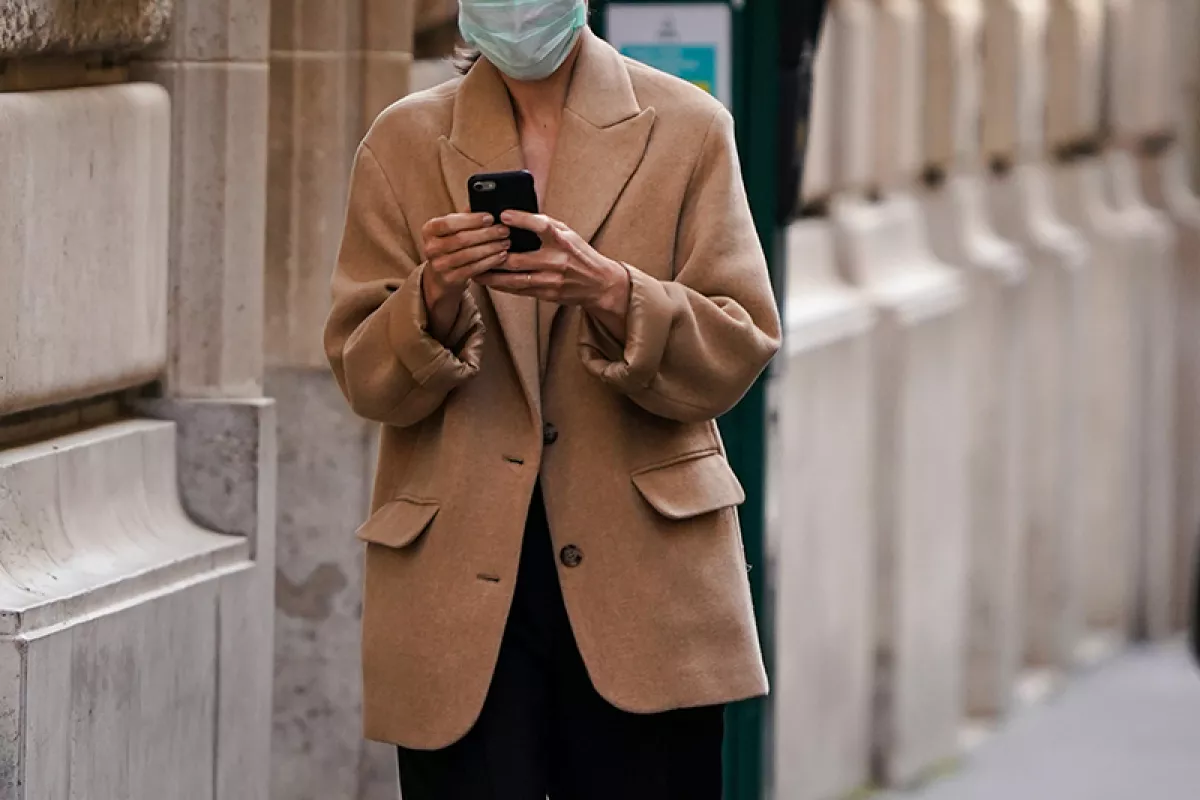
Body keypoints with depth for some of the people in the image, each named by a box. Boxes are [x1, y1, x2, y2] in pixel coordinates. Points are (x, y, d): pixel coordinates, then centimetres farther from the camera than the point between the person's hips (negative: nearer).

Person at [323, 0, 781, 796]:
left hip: (643, 575, -1)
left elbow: (737, 355, -1)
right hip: (459, 588, 1)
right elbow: (364, 379, 5)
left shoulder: (686, 129, 5)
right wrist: (433, 301, -15)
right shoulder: (405, 144, 9)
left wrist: (609, 292, -18)